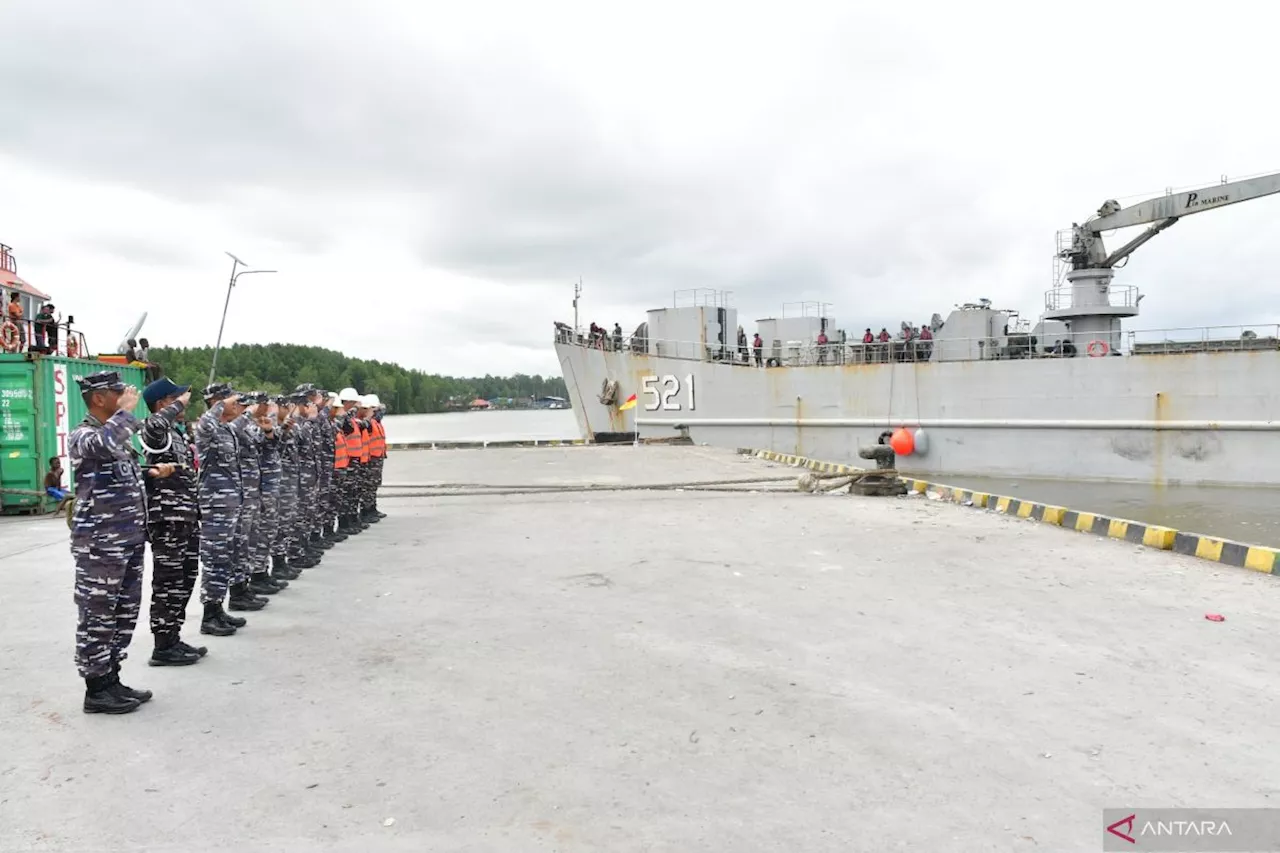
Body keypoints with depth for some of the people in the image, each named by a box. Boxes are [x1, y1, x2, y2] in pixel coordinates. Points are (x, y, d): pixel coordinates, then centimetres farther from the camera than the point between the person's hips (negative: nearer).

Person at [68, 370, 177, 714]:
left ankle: (111, 680, 23)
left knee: (125, 611, 13)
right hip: (100, 543, -9)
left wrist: (151, 473, 11)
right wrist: (127, 409, -22)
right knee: (98, 615, 0)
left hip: (129, 538, 9)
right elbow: (106, 444, -36)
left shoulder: (117, 432, 16)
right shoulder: (81, 436, -11)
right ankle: (96, 689, 9)